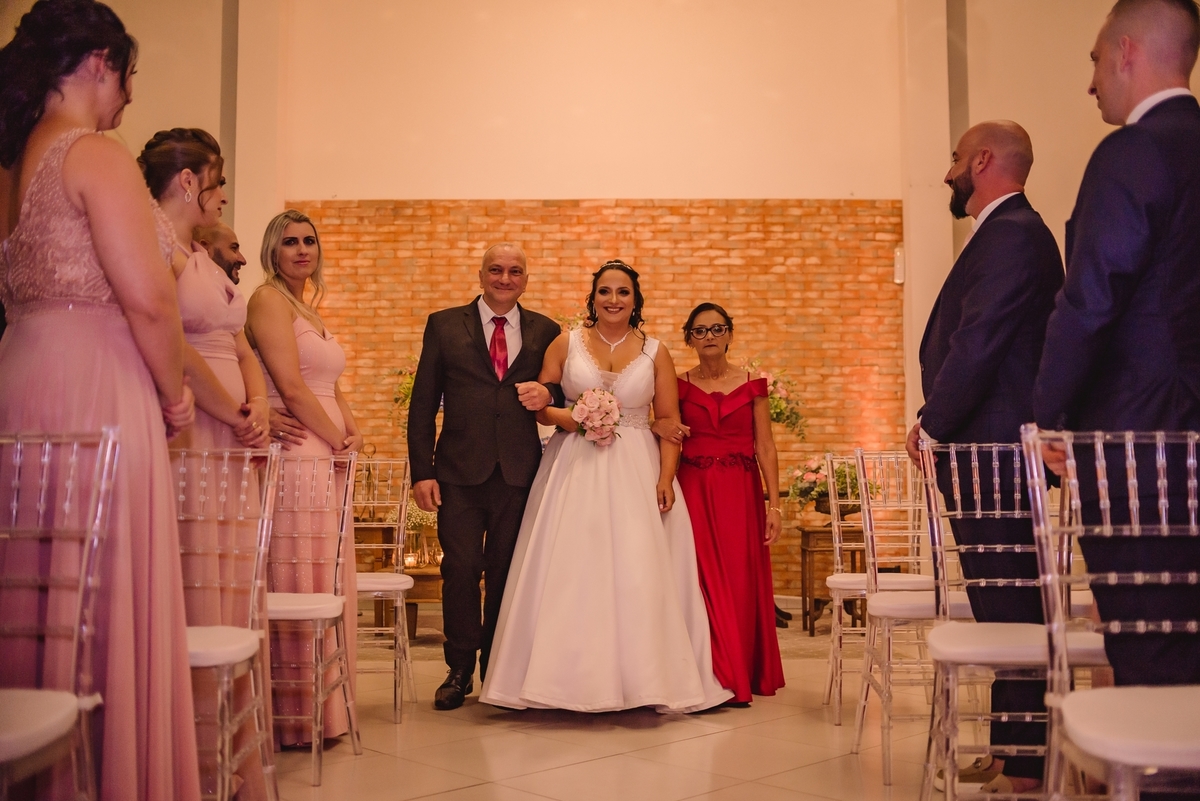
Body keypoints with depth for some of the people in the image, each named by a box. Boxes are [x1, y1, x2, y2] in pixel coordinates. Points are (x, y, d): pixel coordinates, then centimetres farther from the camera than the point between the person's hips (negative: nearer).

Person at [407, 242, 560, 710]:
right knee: (460, 571, -1)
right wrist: (421, 471, -4)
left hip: (520, 473, 1)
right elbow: (423, 403, 4)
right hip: (460, 472, -1)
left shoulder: (545, 332, 10)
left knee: (506, 574, 7)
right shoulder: (444, 325, 7)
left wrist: (547, 396, -10)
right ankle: (460, 670, 15)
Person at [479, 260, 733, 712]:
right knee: (572, 569, -3)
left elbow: (669, 422, 2)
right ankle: (573, 676, 6)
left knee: (638, 571, -3)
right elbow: (538, 404, 8)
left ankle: (640, 678, 7)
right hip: (575, 470, 0)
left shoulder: (655, 353, 6)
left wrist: (665, 479, -9)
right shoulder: (565, 344, 6)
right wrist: (563, 416, -13)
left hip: (636, 472, 0)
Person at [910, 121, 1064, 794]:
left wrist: (933, 429, -12)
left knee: (1009, 604, -5)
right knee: (1002, 602, 13)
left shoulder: (1013, 234, -12)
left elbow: (978, 344, -19)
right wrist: (935, 422, 12)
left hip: (993, 450, -10)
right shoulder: (1005, 232, 20)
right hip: (984, 448, 10)